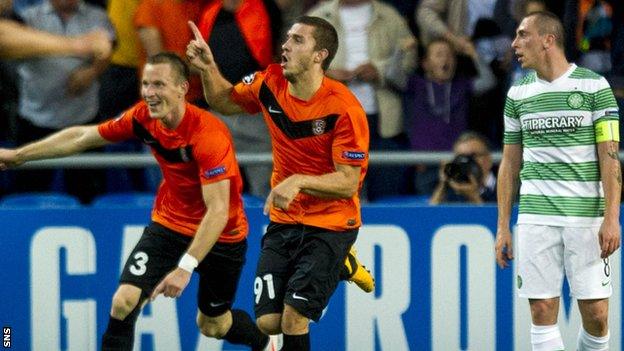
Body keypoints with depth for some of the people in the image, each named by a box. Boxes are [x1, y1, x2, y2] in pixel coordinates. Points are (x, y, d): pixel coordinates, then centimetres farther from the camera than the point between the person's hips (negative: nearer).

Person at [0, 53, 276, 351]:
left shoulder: (208, 134, -31)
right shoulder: (143, 117, -12)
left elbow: (218, 210, -35)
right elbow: (82, 137, 1)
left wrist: (186, 266, -43)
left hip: (218, 234, -4)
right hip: (168, 224, 4)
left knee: (213, 326, 13)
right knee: (123, 302, -16)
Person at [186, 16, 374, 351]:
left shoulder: (344, 109, -21)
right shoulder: (269, 83, -5)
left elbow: (348, 183, -20)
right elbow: (224, 101, 15)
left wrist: (299, 181, -34)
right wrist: (208, 68, -3)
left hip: (329, 225, -6)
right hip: (283, 221, 6)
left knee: (293, 319, -20)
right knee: (268, 321, 1)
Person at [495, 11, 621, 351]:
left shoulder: (594, 86, -1)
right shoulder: (518, 93, 11)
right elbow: (510, 163, 15)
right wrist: (503, 227, 10)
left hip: (585, 215, -3)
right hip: (535, 217, 3)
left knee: (596, 314, -5)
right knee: (543, 311, -2)